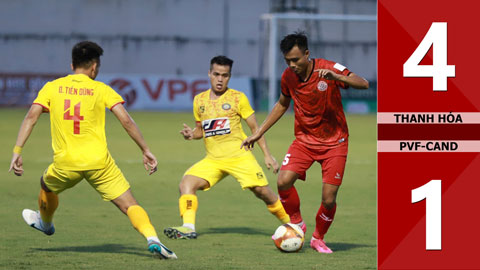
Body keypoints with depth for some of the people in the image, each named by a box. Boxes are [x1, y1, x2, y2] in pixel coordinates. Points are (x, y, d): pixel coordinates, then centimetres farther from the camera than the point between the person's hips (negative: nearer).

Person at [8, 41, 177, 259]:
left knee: (46, 185, 35)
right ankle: (152, 239, -24)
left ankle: (45, 223, 58)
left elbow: (32, 116, -4)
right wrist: (146, 151, 2)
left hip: (65, 163, 2)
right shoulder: (101, 89, 4)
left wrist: (17, 151, -7)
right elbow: (126, 121, -5)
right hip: (98, 160, -2)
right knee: (129, 205, -2)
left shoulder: (52, 87, 8)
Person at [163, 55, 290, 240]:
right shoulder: (199, 100, 10)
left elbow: (254, 127, 3)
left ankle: (291, 223, 12)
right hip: (212, 160, 3)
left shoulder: (238, 98, -1)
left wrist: (267, 155, -3)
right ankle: (188, 228, -23)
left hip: (239, 156, -3)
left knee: (262, 191, -9)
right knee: (186, 183, -18)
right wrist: (192, 134, -1)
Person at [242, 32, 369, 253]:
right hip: (304, 139, 3)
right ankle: (297, 224, 5)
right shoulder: (288, 77, -4)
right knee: (283, 182, -19)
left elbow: (363, 84, -23)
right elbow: (282, 104, 16)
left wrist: (336, 77, -40)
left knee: (328, 199, -9)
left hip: (334, 141, -3)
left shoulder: (328, 69, -16)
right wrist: (258, 133, 15)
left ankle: (318, 238, 18)